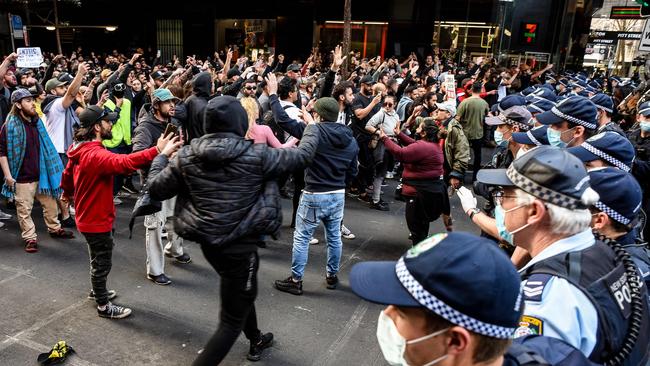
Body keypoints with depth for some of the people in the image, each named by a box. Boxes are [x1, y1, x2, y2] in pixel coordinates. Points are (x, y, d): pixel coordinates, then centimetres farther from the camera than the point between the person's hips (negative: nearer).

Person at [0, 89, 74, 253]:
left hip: (42, 174, 5)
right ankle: (30, 238, 15)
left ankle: (55, 229, 31)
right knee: (24, 209, 4)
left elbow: (45, 146, 19)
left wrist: (51, 169, 15)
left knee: (50, 203, 14)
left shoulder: (37, 122, 6)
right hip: (23, 177, -5)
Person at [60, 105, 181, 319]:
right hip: (96, 219, -10)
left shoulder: (81, 149, 2)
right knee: (102, 262, 7)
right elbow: (124, 162, -50)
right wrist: (158, 151, -60)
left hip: (88, 216, 10)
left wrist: (67, 193, 41)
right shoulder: (96, 155, -31)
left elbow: (68, 173, 20)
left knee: (99, 259, 27)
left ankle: (97, 290, 47)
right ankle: (103, 306, 23)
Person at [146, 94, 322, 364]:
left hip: (207, 243, 7)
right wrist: (312, 128, 15)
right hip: (240, 247, -6)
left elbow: (156, 189, 4)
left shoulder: (186, 156, -6)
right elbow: (303, 155, -6)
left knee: (243, 292, 32)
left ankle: (256, 340, 55)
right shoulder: (256, 156, -17)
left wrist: (161, 156, 22)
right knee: (232, 320, 9)